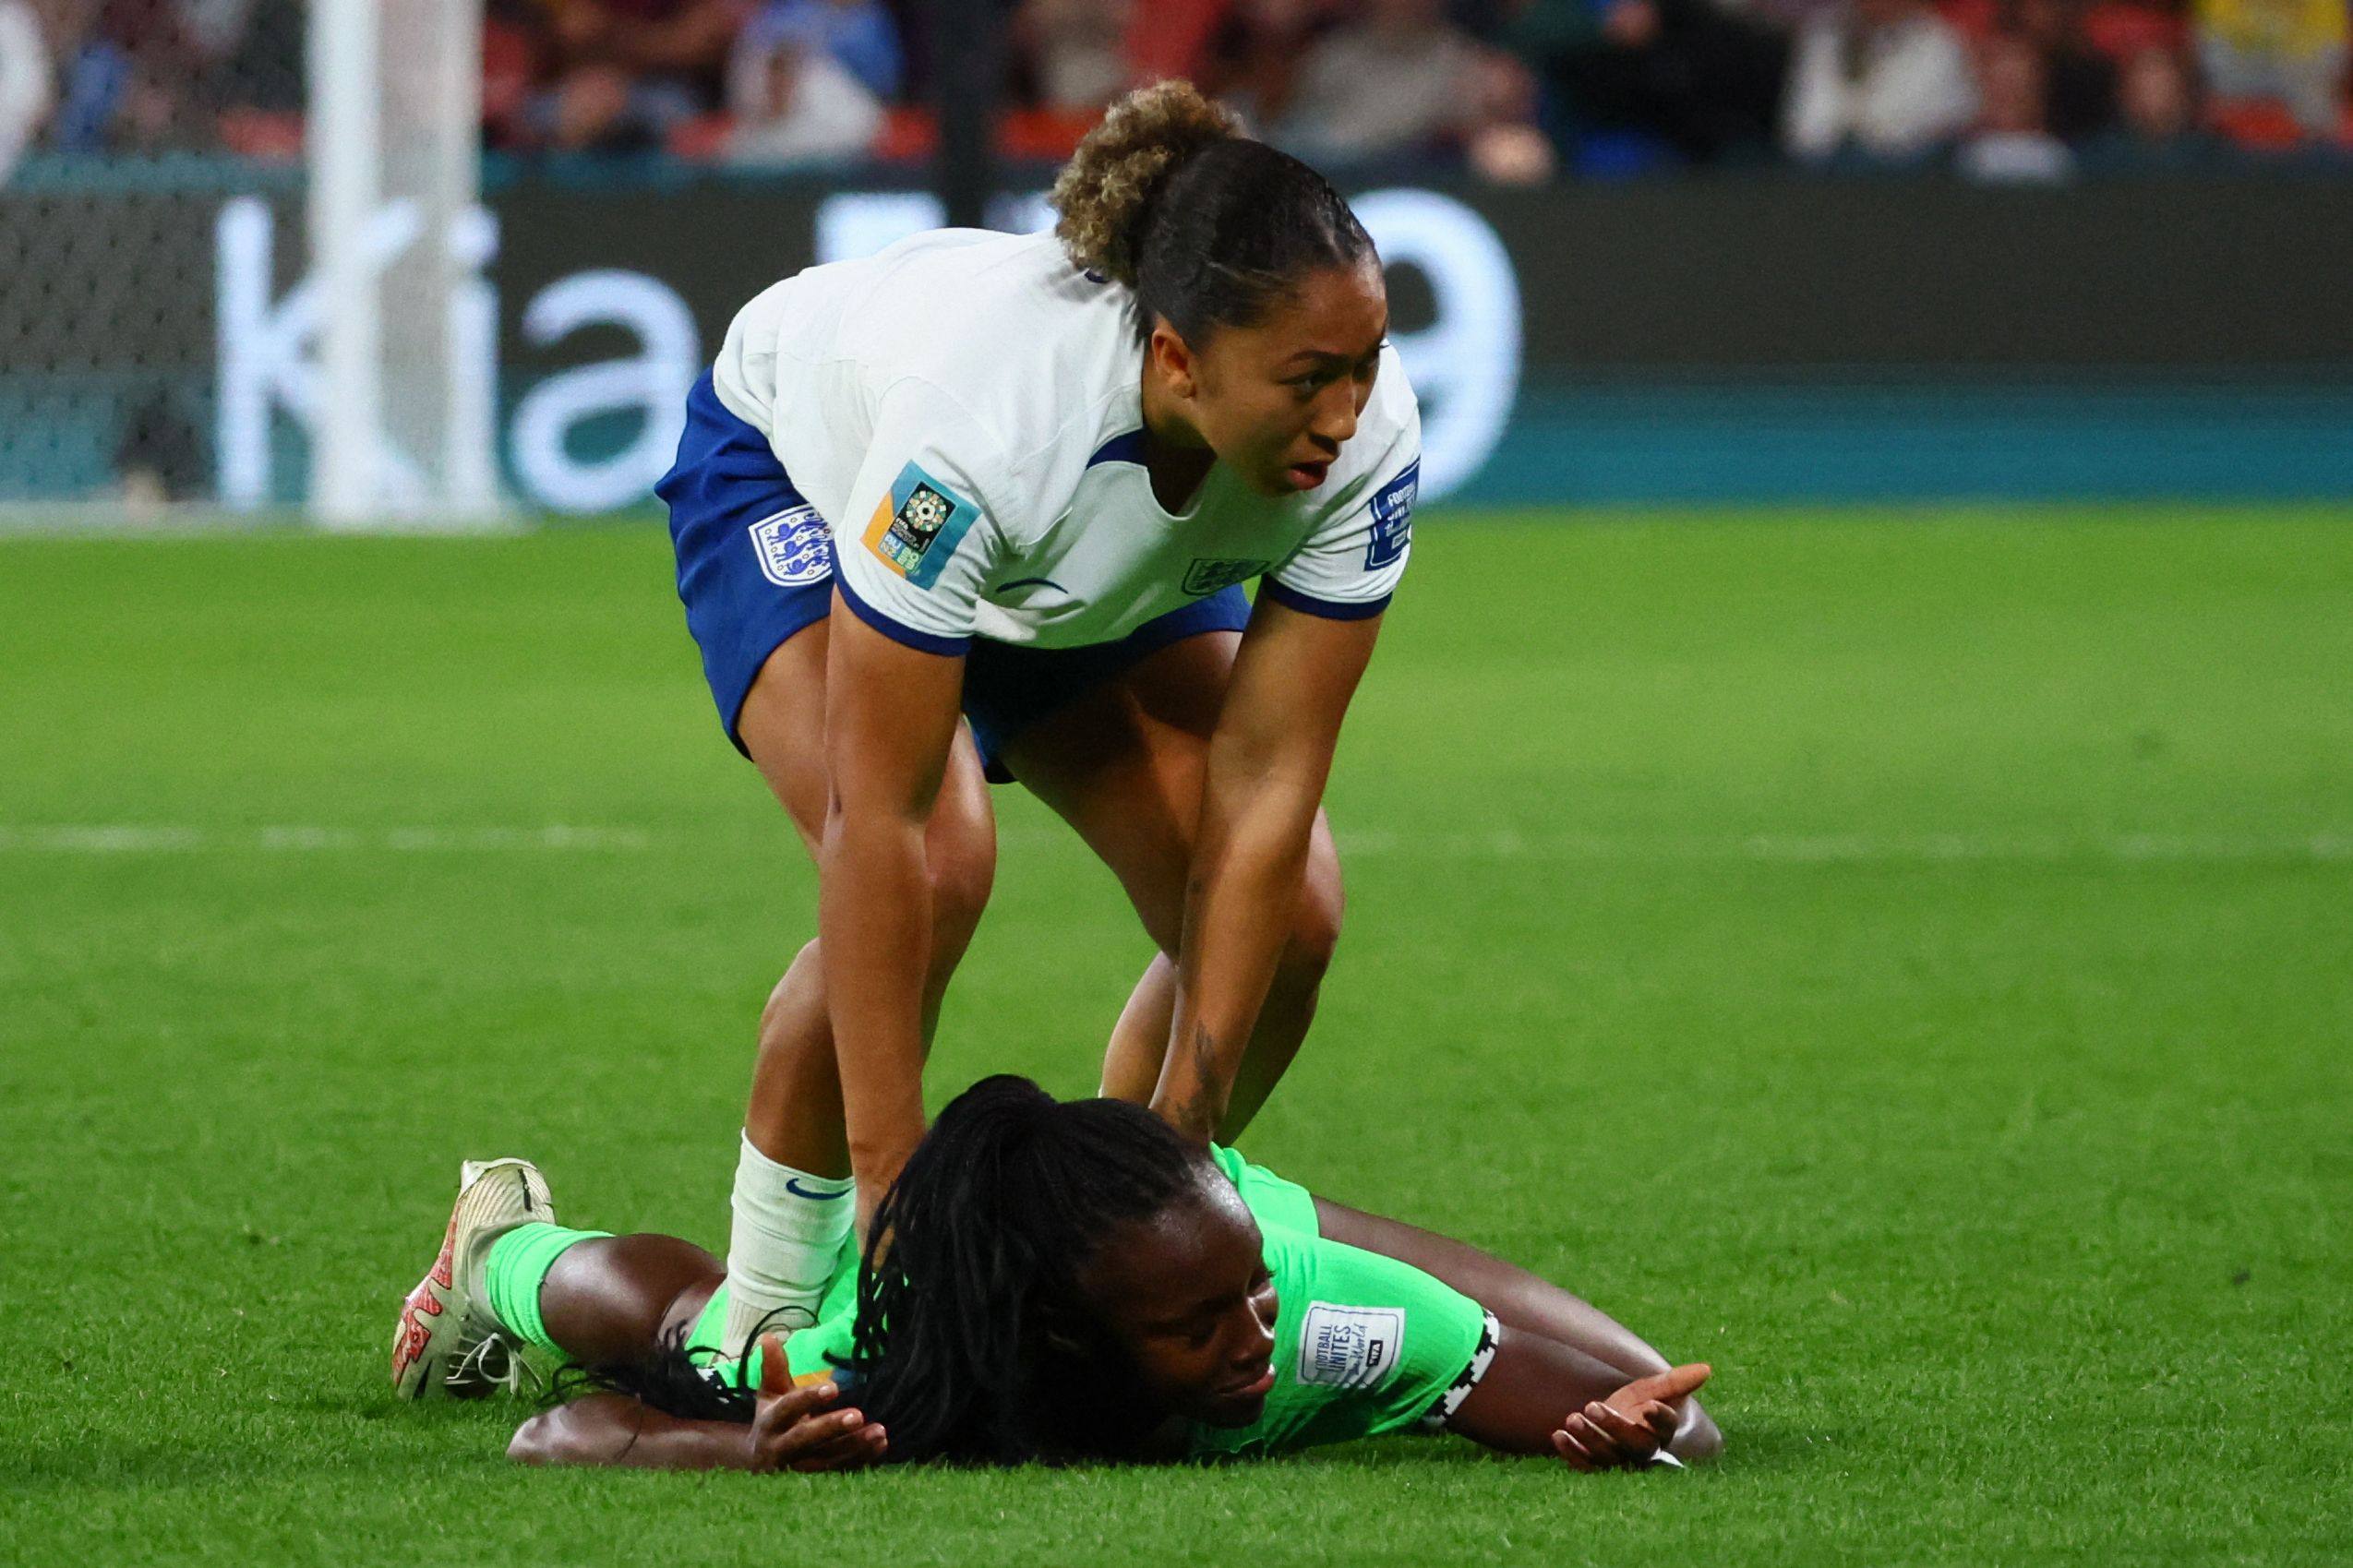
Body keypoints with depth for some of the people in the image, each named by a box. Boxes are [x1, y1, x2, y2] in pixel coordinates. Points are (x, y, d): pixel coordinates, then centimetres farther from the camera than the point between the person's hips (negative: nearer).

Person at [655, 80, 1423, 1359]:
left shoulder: (1364, 438, -33)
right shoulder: (983, 414, -46)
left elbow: (1263, 793, -28)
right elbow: (879, 816, -42)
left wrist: (1175, 1146, -29)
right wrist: (895, 1178, -42)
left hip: (1109, 569, 5)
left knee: (1286, 917, -13)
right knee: (938, 866, -31)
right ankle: (756, 1319, -14)